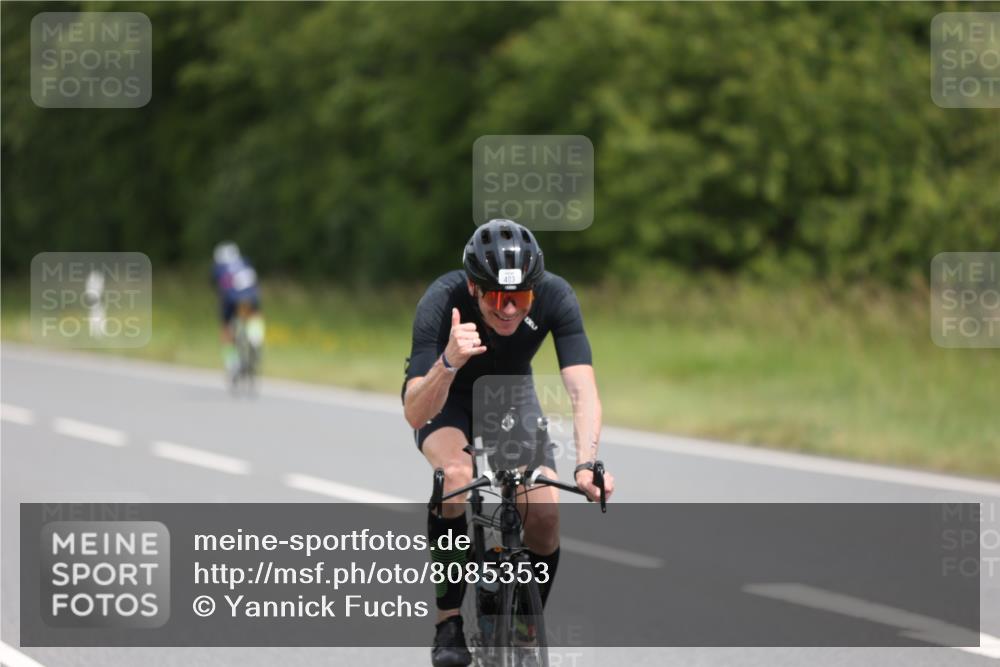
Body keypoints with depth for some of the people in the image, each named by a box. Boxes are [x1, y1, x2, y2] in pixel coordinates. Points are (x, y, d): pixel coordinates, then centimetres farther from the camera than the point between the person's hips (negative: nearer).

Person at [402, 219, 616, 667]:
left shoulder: (554, 297, -30)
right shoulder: (442, 302, -36)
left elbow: (583, 391, -35)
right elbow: (415, 414, -40)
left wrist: (586, 465, -51)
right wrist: (448, 363, -59)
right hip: (447, 399, -2)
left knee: (545, 514, -17)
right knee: (457, 474, -34)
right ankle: (448, 621, -21)